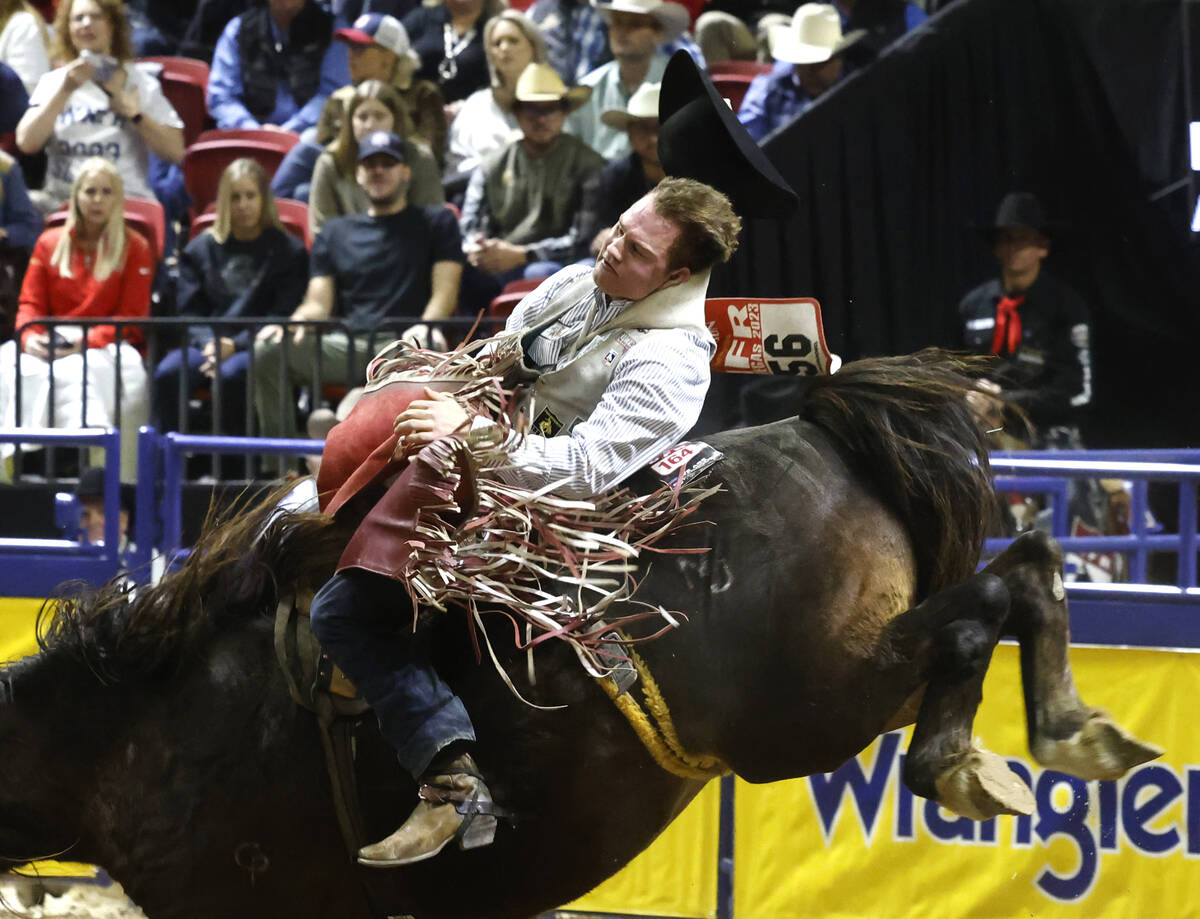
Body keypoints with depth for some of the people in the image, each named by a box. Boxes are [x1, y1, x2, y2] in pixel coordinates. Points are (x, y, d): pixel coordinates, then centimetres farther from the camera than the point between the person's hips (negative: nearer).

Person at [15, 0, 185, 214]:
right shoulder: (53, 82, 16)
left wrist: (134, 114, -6)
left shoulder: (139, 83, 11)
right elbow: (26, 142, -2)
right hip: (60, 195, 2)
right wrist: (65, 90, -6)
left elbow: (175, 152, 3)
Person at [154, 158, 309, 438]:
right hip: (207, 342, 3)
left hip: (254, 348, -3)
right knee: (167, 373, -30)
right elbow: (188, 310, 11)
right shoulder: (201, 249, 18)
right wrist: (209, 343, -11)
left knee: (232, 375, -38)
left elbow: (282, 317, 0)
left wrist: (235, 345, -14)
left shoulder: (289, 252, 8)